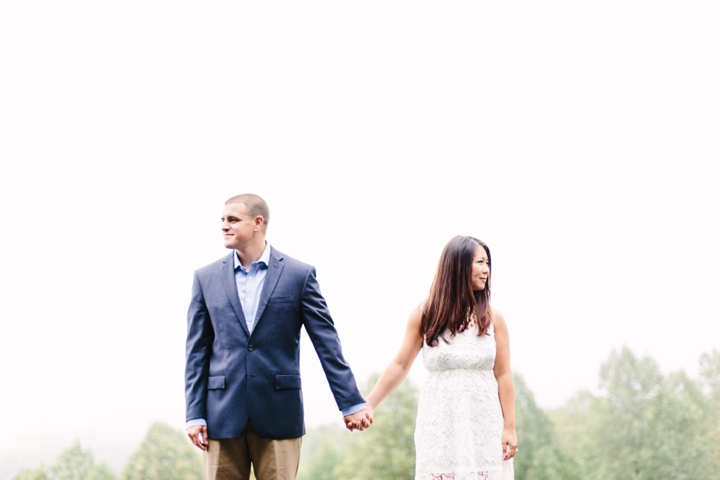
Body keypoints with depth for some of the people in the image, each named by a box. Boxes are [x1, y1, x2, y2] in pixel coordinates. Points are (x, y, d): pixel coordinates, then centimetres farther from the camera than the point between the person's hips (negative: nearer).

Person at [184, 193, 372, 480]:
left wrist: (351, 403, -3)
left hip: (279, 413, -2)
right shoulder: (206, 278, 7)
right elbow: (197, 352, 7)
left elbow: (327, 344, 0)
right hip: (223, 413, 2)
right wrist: (194, 414, 1)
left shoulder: (299, 275, 1)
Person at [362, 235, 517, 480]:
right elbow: (400, 365, 4)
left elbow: (503, 375, 1)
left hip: (484, 425, 1)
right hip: (439, 424, 0)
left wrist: (509, 428, -3)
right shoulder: (425, 314, 0)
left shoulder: (492, 317, 2)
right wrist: (367, 405, 0)